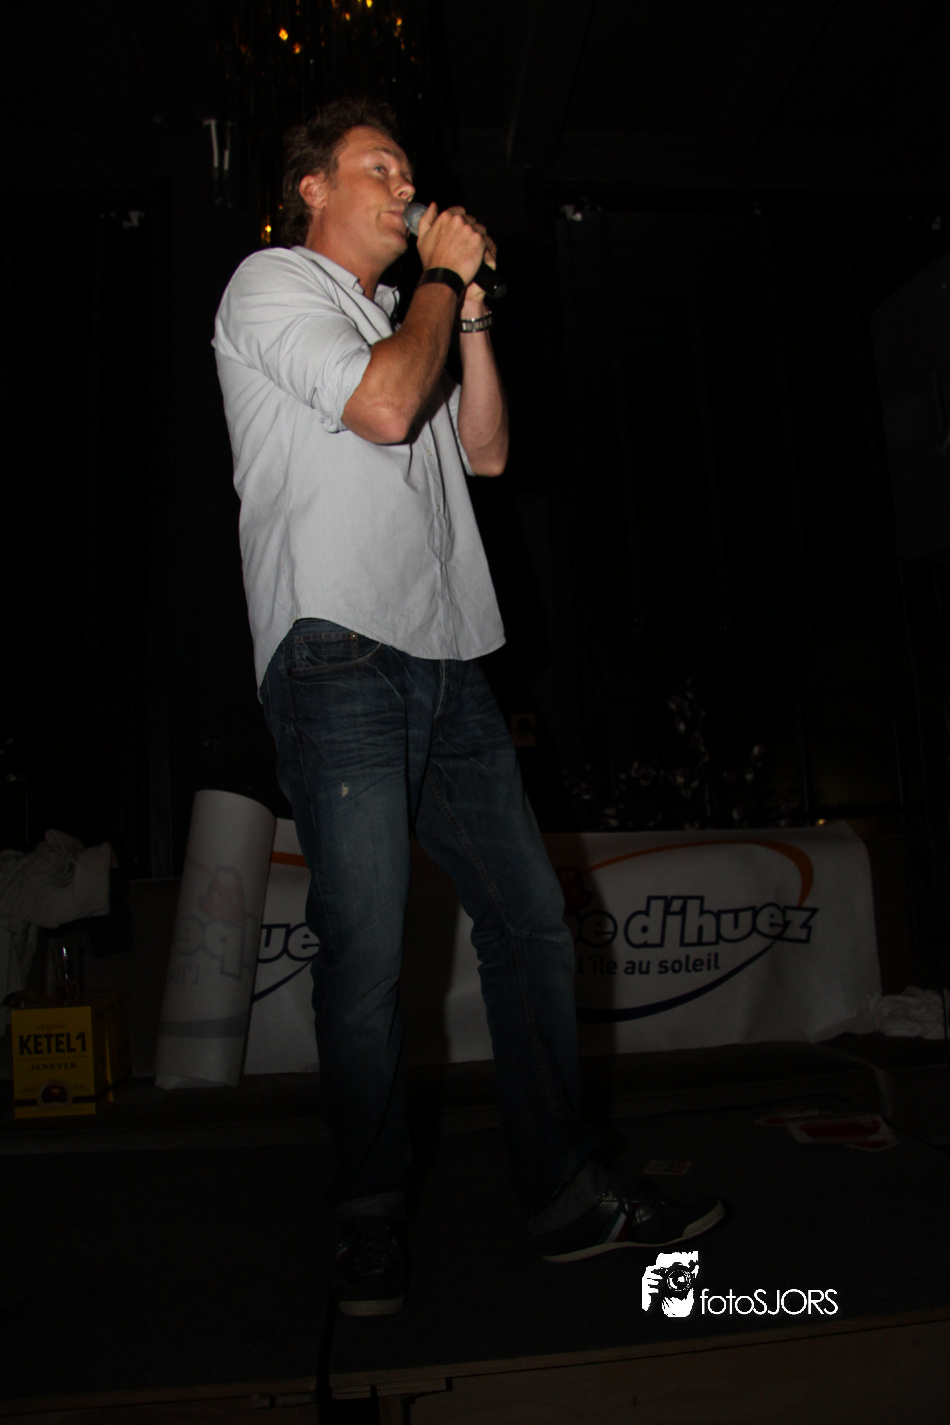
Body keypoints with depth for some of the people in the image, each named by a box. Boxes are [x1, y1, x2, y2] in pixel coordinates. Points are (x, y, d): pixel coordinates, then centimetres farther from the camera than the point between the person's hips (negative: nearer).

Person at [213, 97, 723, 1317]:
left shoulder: (394, 317, 31)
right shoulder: (271, 283, 8)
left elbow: (483, 451, 22)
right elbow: (384, 409, -10)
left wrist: (469, 309, 17)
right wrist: (443, 278, 6)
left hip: (444, 664, 8)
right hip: (337, 657, -7)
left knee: (531, 919, 3)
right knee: (366, 949, -8)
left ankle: (566, 1200, 14)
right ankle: (374, 1227, 12)